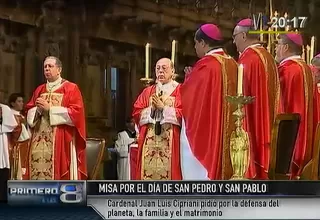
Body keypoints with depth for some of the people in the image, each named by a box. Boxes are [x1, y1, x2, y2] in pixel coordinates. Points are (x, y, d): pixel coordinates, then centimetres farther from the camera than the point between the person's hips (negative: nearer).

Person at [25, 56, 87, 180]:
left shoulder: (71, 88, 2)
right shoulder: (39, 90, 19)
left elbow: (76, 113, -10)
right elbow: (29, 113, 17)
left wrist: (50, 108, -11)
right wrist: (38, 109, -6)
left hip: (61, 141, -5)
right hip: (39, 141, 5)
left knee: (60, 175, -11)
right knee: (38, 173, -2)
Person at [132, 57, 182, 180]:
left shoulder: (179, 91, 5)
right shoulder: (148, 91, 17)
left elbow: (183, 114, -8)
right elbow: (136, 114, 9)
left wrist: (164, 108, -10)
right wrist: (152, 109, -6)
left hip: (170, 143, -4)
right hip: (149, 143, 4)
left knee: (168, 173, -9)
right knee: (148, 173, -2)